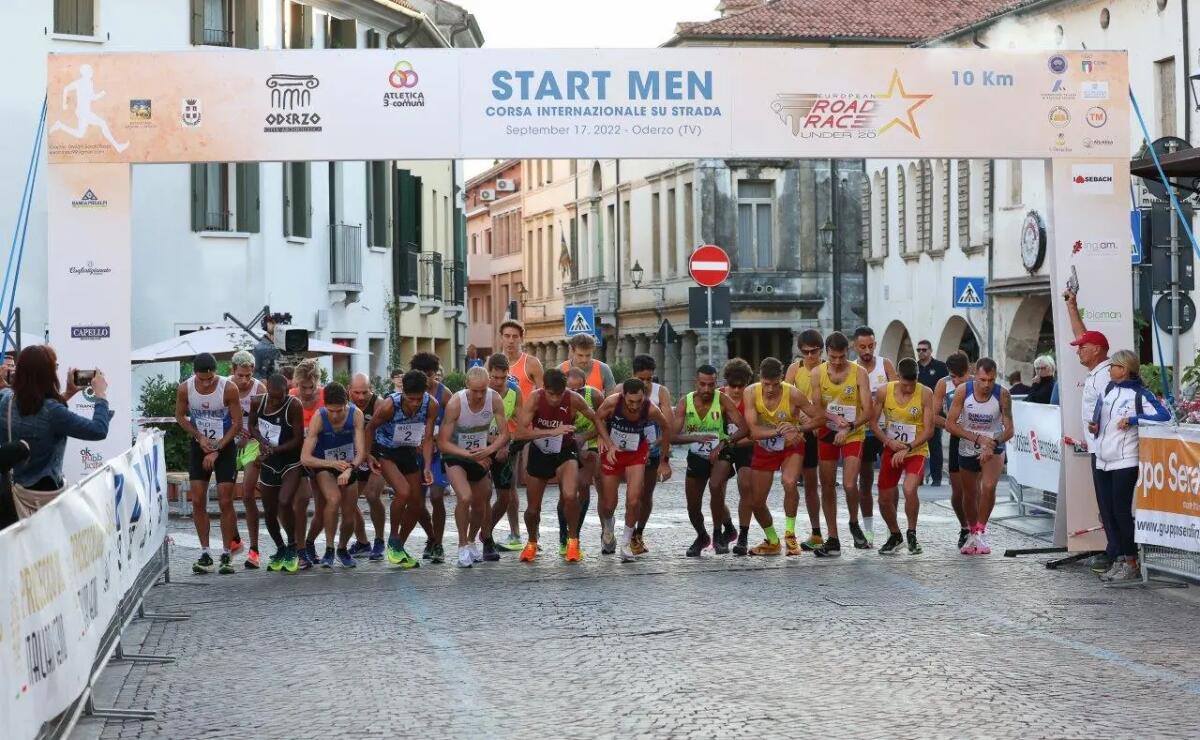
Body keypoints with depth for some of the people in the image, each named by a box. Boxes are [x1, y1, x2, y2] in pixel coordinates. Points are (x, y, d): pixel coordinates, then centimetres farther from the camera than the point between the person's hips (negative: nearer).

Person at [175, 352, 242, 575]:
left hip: (225, 447, -3)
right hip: (200, 446, 3)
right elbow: (180, 417, 5)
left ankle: (226, 554, 3)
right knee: (198, 501, -1)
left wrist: (217, 450, -15)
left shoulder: (229, 389, -20)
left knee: (225, 501, -6)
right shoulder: (185, 389, -12)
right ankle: (204, 553, 8)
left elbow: (237, 424, -13)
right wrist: (199, 437, -9)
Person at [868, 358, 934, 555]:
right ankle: (895, 535, 33)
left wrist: (907, 448, -22)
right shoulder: (884, 392, -7)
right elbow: (873, 422, 2)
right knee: (884, 499, 6)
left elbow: (929, 430, -13)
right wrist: (889, 441, -14)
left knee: (909, 489, -27)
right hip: (891, 451, 3)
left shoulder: (925, 394, -13)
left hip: (916, 451, -3)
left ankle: (911, 534, -6)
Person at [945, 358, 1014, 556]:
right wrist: (977, 438, -24)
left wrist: (993, 443, -32)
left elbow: (1009, 430, -14)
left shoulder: (1002, 395, -18)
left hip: (993, 448, -2)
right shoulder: (964, 391, -17)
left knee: (988, 487, -25)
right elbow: (950, 423, -15)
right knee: (970, 495, 14)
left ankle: (980, 532, -10)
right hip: (968, 449, 2)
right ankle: (973, 533, 37)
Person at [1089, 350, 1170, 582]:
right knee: (1107, 513, 7)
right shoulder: (1109, 389, 12)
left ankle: (1131, 563, 2)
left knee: (1122, 511, -6)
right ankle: (1120, 560, 15)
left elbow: (1164, 416, -22)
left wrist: (1132, 420, -20)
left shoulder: (1140, 395, -9)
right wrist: (1095, 426, 4)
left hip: (1125, 462, -7)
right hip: (1103, 462, 7)